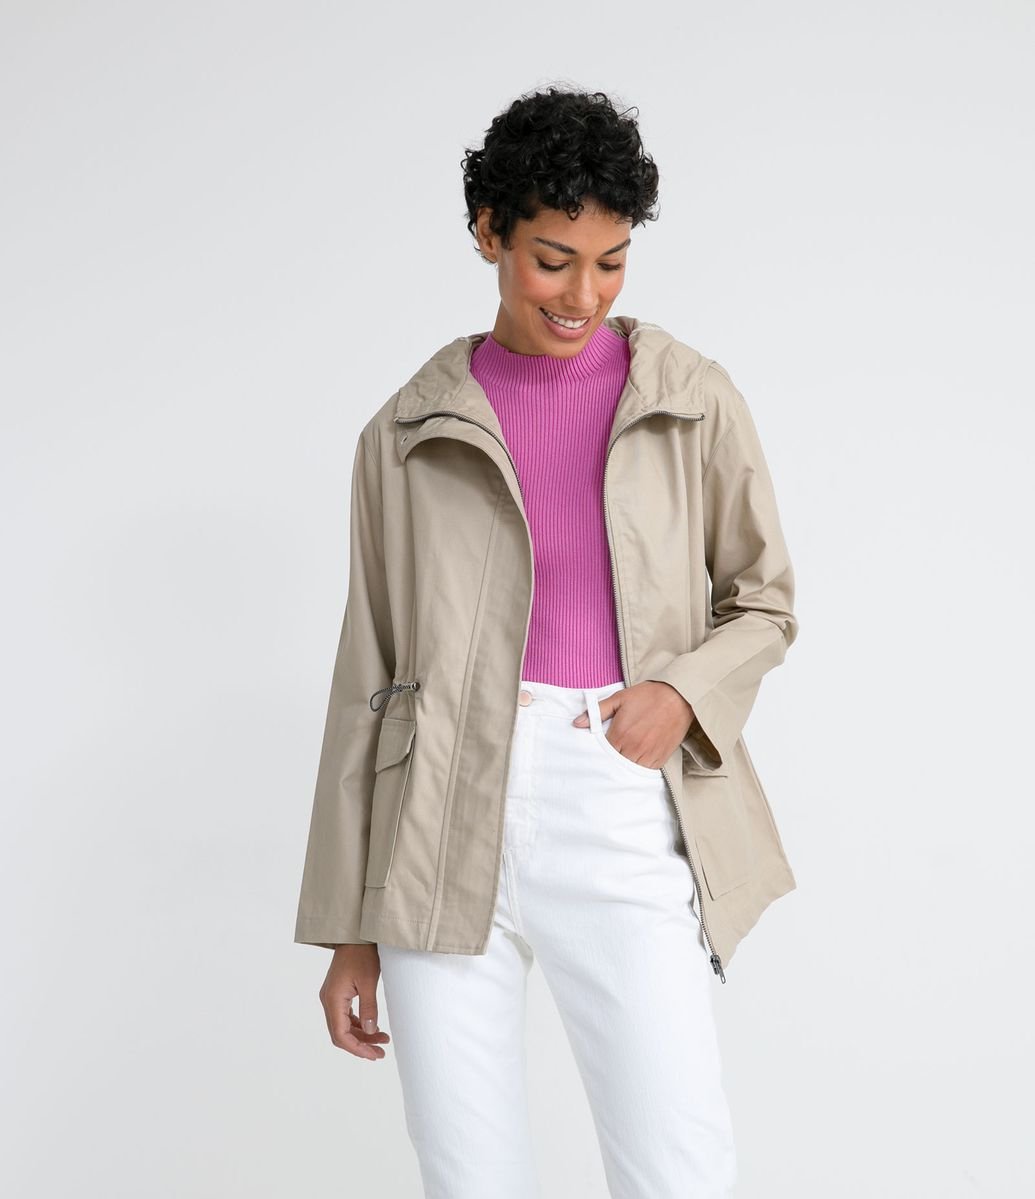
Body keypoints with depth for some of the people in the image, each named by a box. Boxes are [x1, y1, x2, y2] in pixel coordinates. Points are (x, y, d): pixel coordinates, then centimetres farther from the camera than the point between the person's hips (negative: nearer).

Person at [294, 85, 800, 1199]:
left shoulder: (694, 399, 5)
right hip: (445, 820, 1)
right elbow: (369, 678, 8)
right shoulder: (408, 431, 6)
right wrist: (348, 926, 8)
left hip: (624, 817, 0)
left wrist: (684, 691, -9)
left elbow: (763, 602, 14)